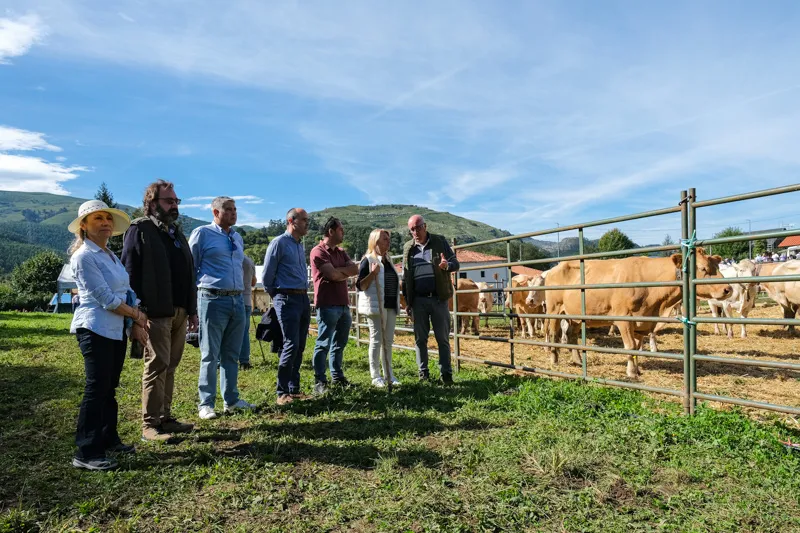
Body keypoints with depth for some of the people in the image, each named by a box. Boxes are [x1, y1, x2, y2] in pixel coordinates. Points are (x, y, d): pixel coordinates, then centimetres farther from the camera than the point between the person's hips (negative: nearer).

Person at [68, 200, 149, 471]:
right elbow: (106, 298, -16)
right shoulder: (84, 256, -10)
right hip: (95, 329, -8)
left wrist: (136, 323, -1)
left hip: (117, 329, 8)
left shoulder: (111, 255, 15)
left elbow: (128, 291, 10)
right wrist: (137, 315, -6)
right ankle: (86, 453, 4)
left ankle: (108, 439, 25)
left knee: (109, 387, 14)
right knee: (97, 388, -5)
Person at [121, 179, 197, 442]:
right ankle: (150, 424, 7)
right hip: (156, 312, -7)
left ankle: (165, 417, 21)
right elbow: (130, 272, -11)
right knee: (157, 366, -3)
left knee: (170, 367, 12)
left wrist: (192, 309, 17)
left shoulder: (177, 232, 19)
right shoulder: (140, 230, -4)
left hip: (179, 312, 7)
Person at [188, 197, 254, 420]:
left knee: (232, 354, 12)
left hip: (237, 300, 6)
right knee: (210, 355, 0)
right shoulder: (202, 233, -3)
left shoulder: (238, 238, 17)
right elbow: (190, 267, -1)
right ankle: (206, 403, 11)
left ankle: (231, 400, 21)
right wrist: (192, 298, -2)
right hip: (213, 300, -6)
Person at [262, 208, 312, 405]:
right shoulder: (279, 243, -7)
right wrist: (276, 296, 5)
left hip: (303, 299, 8)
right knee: (291, 344, -11)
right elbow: (266, 276, -5)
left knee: (299, 347, 9)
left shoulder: (300, 245, 17)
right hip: (287, 299, -7)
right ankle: (282, 392, -2)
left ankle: (294, 389, 17)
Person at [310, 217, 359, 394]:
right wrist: (345, 271, 3)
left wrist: (338, 271, -9)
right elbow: (333, 275, -16)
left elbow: (355, 269, 5)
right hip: (328, 305, -8)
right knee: (323, 344, -4)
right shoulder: (318, 251, -7)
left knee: (339, 344, 13)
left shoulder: (341, 252, 19)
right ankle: (320, 382, 2)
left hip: (344, 305, 8)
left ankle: (337, 377, 22)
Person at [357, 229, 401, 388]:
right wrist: (373, 273, -24)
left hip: (390, 307, 7)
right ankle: (375, 376, 6)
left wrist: (397, 302, 20)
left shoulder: (387, 260, 15)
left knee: (388, 342, 10)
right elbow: (361, 286, -12)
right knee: (376, 340, -2)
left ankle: (389, 374, 17)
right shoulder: (368, 260, -7)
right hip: (376, 307, -7)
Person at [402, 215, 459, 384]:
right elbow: (405, 276, 12)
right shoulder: (408, 248, 8)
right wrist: (407, 301, 7)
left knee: (443, 338, 4)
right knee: (420, 338, 8)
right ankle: (423, 372, 20)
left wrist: (447, 265, -24)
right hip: (418, 300, 2)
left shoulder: (440, 242, 1)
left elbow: (456, 263, 0)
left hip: (438, 299, -2)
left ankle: (446, 373, 13)